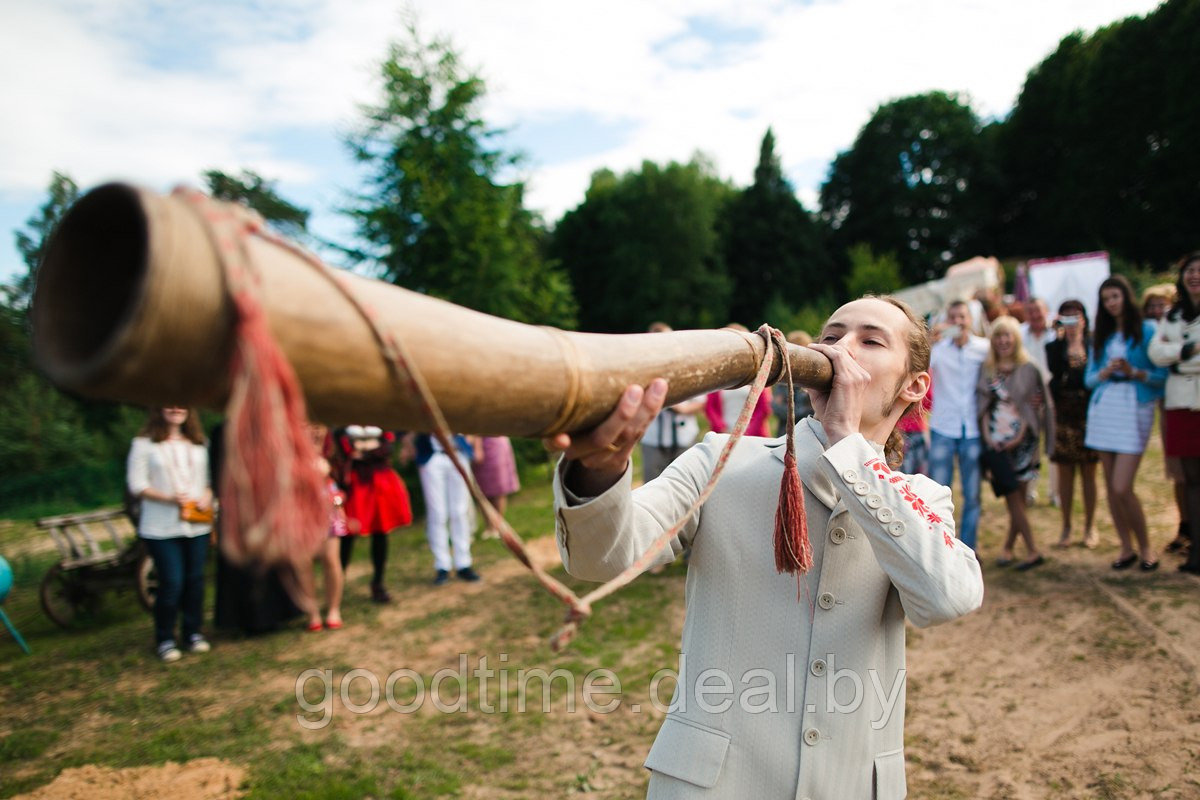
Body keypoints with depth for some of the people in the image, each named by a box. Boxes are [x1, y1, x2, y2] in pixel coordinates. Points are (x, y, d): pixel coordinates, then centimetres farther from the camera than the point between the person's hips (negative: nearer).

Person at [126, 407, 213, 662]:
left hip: (198, 524, 4)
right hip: (161, 528, -4)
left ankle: (192, 632, 23)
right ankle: (165, 639, 12)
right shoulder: (144, 443, -1)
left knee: (195, 579, 7)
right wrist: (170, 499, -18)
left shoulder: (199, 443, 12)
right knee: (171, 583, -5)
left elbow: (211, 476, 14)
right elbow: (136, 484, -6)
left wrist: (207, 496, -7)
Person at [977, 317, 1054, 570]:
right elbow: (983, 405, 9)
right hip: (996, 443, 2)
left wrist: (1019, 436, -10)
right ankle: (1033, 551, 6)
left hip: (1022, 441, -2)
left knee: (1017, 497, 2)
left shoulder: (1029, 370, 0)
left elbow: (1035, 406, -1)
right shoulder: (987, 370, 9)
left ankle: (1008, 547, 13)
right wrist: (986, 435, -3)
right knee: (1013, 496, 0)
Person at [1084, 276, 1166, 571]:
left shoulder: (1147, 331, 0)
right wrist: (1104, 372, -7)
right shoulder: (1100, 336, 14)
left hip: (1134, 408, -5)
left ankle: (1145, 547, 8)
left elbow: (1163, 375, -3)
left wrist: (1134, 372, -18)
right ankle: (1126, 549, 19)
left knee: (1122, 488, -11)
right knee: (1111, 487, 7)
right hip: (1103, 408, 5)